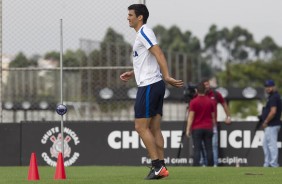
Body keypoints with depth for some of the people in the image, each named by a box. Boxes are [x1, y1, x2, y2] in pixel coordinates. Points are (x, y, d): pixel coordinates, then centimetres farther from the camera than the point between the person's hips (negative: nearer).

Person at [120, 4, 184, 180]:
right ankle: (161, 167, 5)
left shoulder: (144, 32, -11)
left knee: (141, 127, -8)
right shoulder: (144, 33, 19)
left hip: (149, 86, -10)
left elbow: (159, 54, -23)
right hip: (155, 85, 10)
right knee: (154, 128, 7)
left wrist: (167, 76, -32)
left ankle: (157, 165, -10)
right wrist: (133, 73, 27)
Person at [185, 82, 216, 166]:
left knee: (197, 149, -5)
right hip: (208, 128, 3)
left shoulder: (193, 102, -6)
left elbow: (191, 117, -10)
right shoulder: (210, 102, 7)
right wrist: (213, 126, 24)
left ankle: (196, 166, -12)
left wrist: (188, 129, -8)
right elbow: (213, 116, 13)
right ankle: (210, 165, 4)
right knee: (209, 149, 4)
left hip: (196, 128, -3)